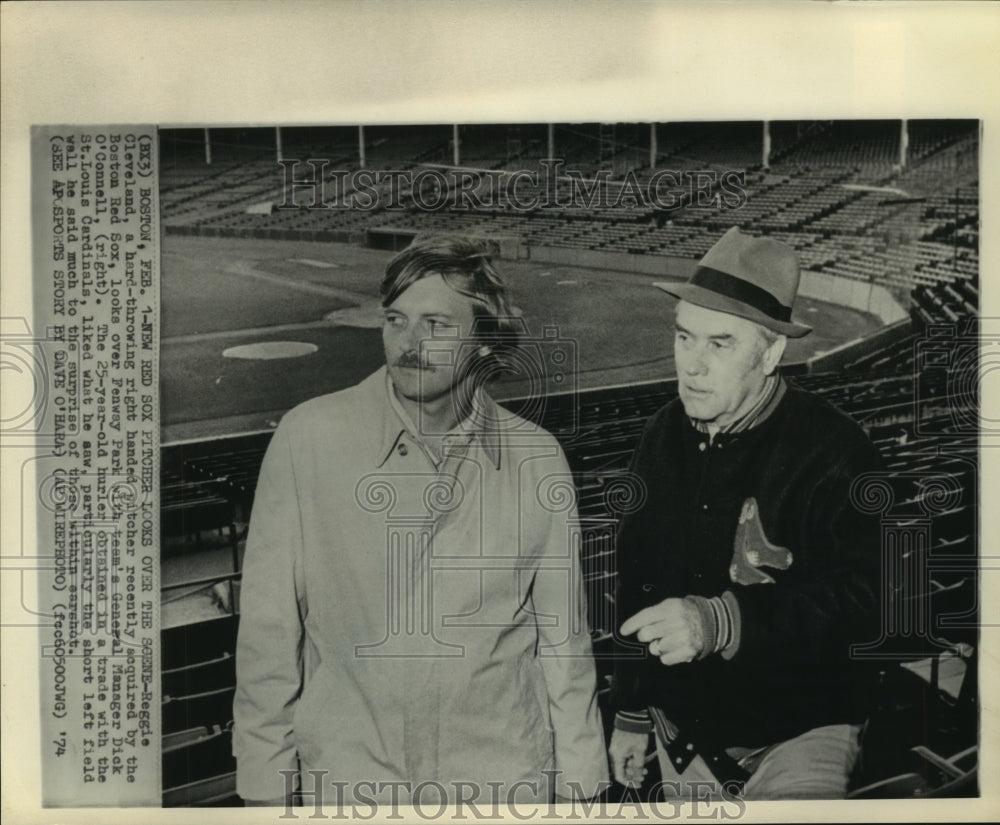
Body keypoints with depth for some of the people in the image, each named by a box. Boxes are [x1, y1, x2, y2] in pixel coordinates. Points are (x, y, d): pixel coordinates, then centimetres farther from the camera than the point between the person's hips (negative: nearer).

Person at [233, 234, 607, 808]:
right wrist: (265, 782, -4)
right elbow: (268, 626, -6)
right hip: (346, 778, -1)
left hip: (506, 778, 1)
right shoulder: (309, 437, -12)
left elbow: (563, 637, 2)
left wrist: (580, 783, 6)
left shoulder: (537, 460, -6)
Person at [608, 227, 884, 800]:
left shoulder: (834, 452, -19)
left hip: (795, 741, -5)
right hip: (682, 731, 5)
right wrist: (632, 712, 12)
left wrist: (722, 622, -42)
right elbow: (636, 578, 6)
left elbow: (864, 599, -28)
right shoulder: (666, 437, -2)